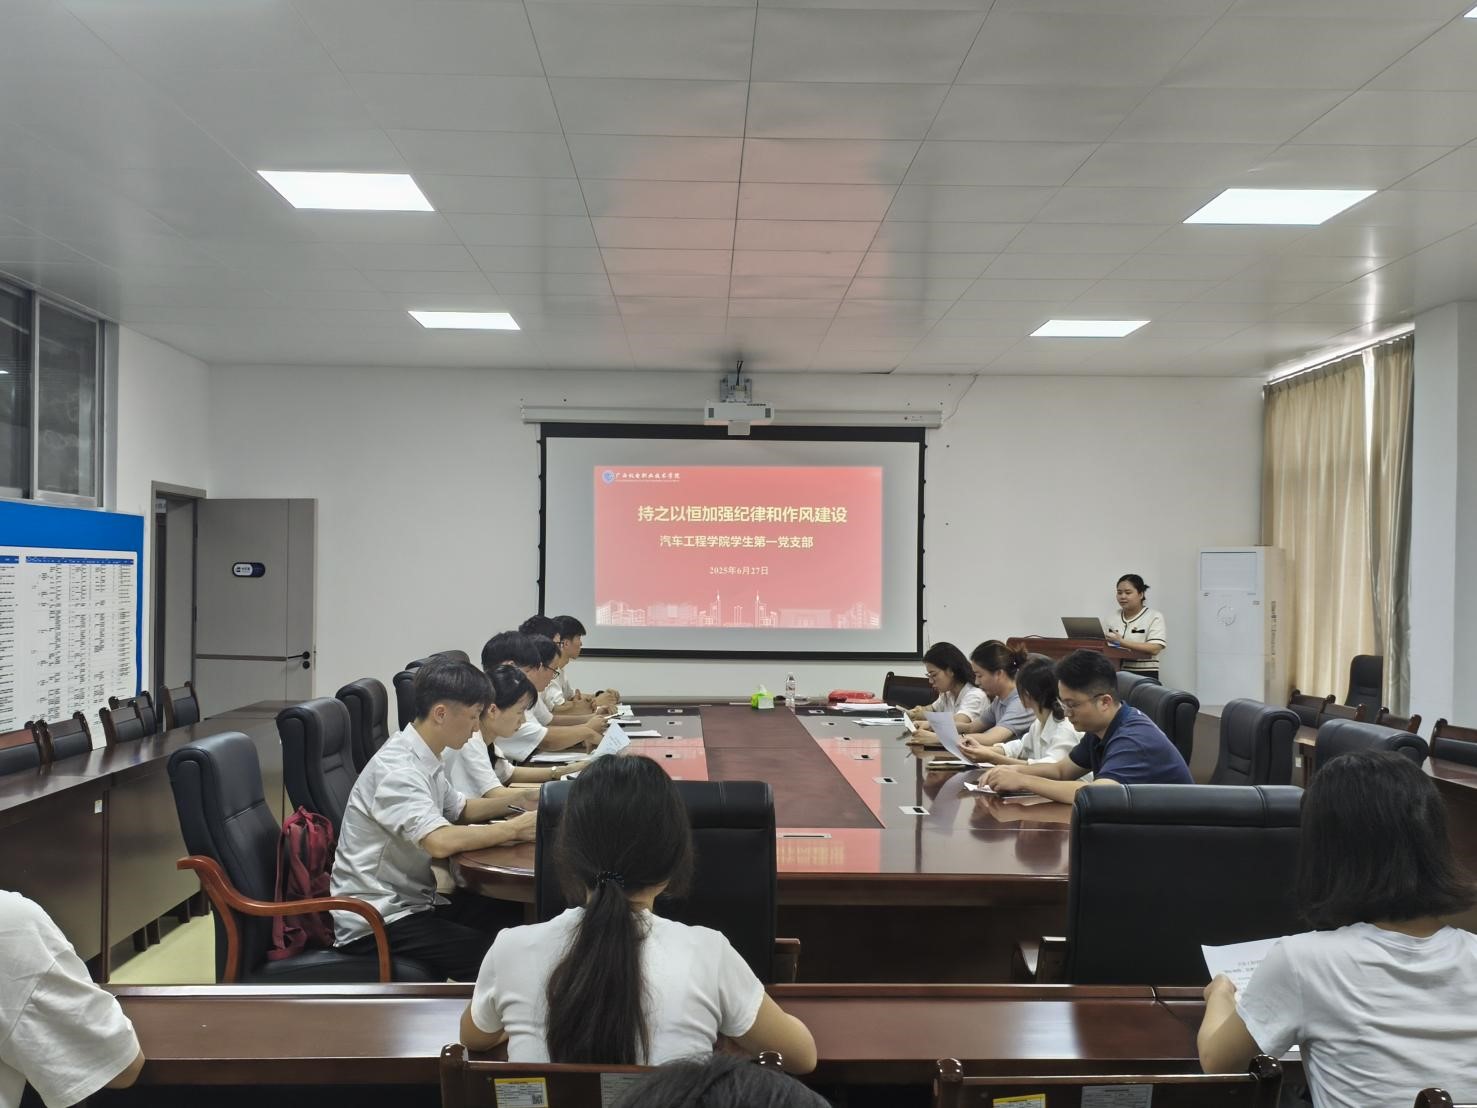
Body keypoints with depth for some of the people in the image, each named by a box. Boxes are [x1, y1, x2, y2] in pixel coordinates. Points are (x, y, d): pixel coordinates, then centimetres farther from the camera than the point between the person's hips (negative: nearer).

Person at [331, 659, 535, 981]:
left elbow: (459, 809, 23)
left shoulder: (423, 759, 7)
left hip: (413, 900, 10)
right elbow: (441, 841, -35)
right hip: (375, 922, -10)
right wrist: (513, 829, -22)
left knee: (515, 917, 3)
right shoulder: (397, 770, -22)